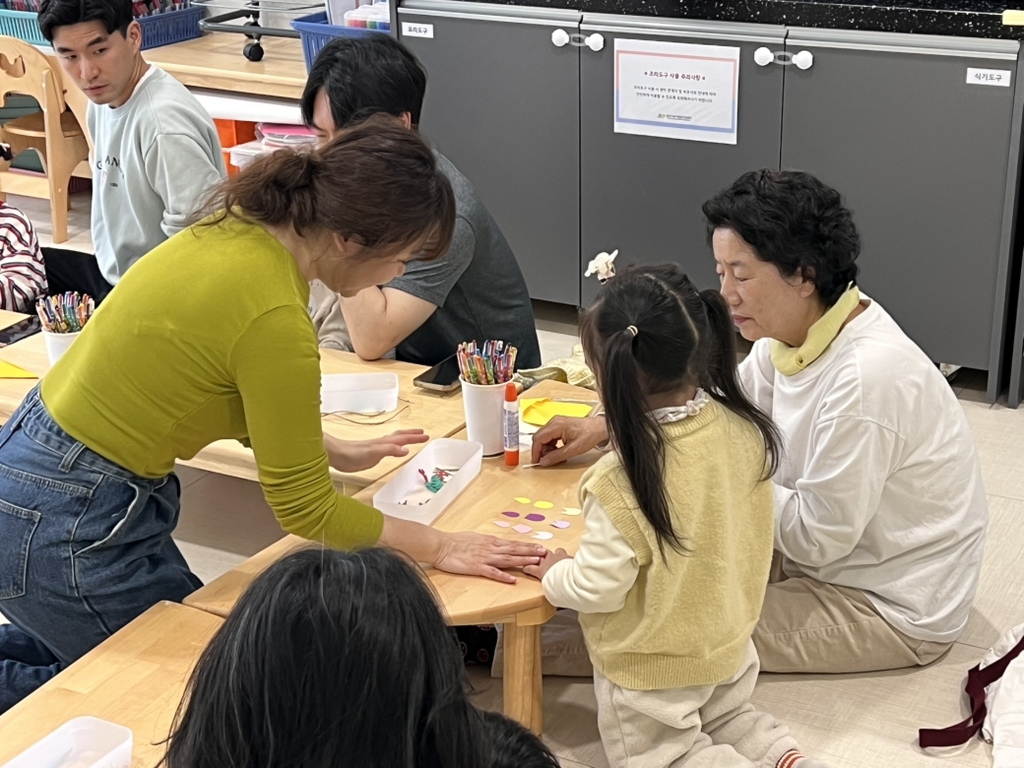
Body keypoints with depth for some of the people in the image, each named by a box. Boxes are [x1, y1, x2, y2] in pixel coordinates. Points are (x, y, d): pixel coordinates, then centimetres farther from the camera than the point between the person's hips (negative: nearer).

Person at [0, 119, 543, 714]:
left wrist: (336, 451, 17)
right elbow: (304, 507, -15)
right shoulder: (276, 319, -28)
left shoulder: (244, 228, -3)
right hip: (62, 529, -9)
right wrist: (438, 547, -7)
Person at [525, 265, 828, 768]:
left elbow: (598, 589, -26)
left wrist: (554, 574, -4)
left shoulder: (622, 484, -35)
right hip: (729, 646, 6)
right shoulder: (742, 428, -16)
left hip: (652, 669, -6)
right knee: (727, 719, 31)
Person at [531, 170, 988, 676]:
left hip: (892, 610, -8)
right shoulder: (796, 333, -5)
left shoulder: (866, 378, -32)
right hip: (835, 552, 8)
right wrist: (606, 428, 0)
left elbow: (815, 539, -26)